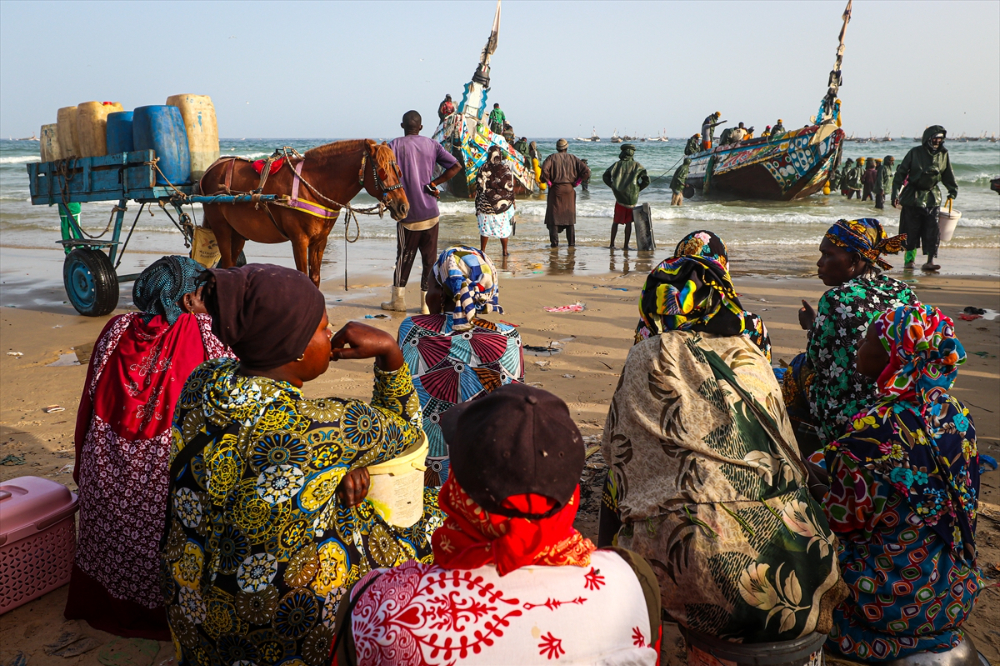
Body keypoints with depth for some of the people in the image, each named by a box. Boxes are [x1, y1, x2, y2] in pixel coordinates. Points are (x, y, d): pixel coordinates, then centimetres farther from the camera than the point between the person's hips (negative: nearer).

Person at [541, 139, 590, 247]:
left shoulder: (552, 157, -2)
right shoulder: (573, 158, 4)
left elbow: (544, 169, -20)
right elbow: (586, 171, -4)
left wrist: (549, 182, -7)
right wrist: (577, 182, 2)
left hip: (555, 189, -2)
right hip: (569, 190, 2)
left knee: (554, 215, 3)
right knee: (569, 216, 12)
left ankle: (554, 242, -3)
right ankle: (571, 242, 13)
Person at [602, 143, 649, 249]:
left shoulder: (617, 164, 2)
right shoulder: (637, 165, 0)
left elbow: (606, 176, -1)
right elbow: (647, 180, -6)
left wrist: (613, 186, 7)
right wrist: (638, 189, 5)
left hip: (619, 197, 1)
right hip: (632, 198, -1)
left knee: (616, 222, 11)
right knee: (628, 223, 6)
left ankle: (612, 244, 10)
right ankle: (626, 245, 5)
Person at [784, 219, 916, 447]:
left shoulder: (836, 300, -19)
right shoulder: (904, 292, 0)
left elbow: (820, 361, -9)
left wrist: (812, 325, 10)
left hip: (850, 421, -6)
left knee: (799, 366, 17)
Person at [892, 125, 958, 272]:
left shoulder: (943, 154, 7)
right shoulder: (915, 152, -4)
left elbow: (948, 175, 19)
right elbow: (900, 173, -3)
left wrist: (953, 190, 12)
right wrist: (895, 194, -9)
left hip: (932, 197, 3)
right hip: (913, 197, -3)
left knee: (933, 229, -6)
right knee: (911, 229, 0)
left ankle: (930, 260, -5)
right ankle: (909, 258, 11)